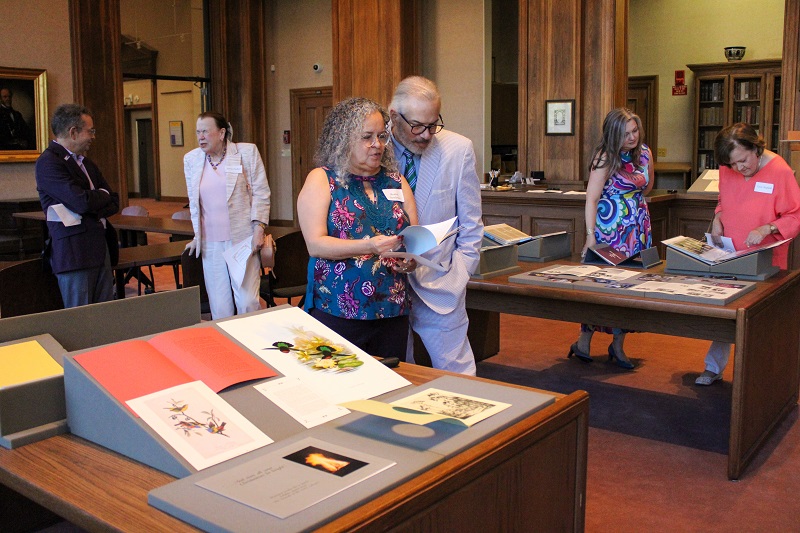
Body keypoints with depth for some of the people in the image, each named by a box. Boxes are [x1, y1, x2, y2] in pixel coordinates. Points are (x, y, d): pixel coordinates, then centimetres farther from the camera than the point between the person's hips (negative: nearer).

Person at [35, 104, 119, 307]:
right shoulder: (48, 162, -9)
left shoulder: (85, 163, 19)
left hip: (100, 250, 8)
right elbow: (81, 202, -20)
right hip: (74, 253, -8)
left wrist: (93, 207, -7)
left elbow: (114, 202, 13)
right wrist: (102, 195, 2)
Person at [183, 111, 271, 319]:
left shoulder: (247, 152, 0)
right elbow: (194, 202, 18)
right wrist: (198, 235, 17)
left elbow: (261, 193, 0)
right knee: (219, 307, 2)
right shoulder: (191, 159, 10)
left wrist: (258, 228, -8)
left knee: (247, 302, -8)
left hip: (243, 240, -3)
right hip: (211, 245, 3)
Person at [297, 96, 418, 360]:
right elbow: (315, 244, -11)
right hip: (335, 311, -4)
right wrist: (370, 246, -23)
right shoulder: (321, 180, 0)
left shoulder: (396, 182, 12)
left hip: (393, 312, 4)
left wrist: (412, 256, -14)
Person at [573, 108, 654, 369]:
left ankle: (618, 345, 14)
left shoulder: (645, 152, 7)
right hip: (611, 227, -6)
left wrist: (631, 200, 11)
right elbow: (592, 198, -18)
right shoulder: (606, 157, -11)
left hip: (639, 226, 6)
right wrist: (590, 235, -26)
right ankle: (584, 341, 6)